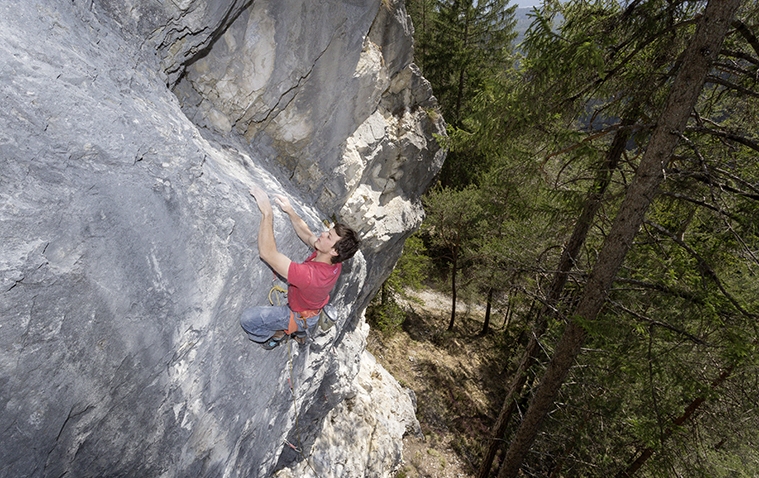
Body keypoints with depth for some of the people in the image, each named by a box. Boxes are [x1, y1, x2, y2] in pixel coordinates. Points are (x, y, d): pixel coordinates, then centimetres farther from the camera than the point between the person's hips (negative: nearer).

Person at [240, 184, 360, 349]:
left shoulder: (309, 274, -49)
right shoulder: (335, 261, -25)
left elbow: (267, 253, -50)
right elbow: (307, 235, -8)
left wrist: (267, 214, -47)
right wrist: (290, 211, -18)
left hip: (299, 317, -8)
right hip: (313, 306, 8)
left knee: (247, 319, -16)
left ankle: (277, 335, 12)